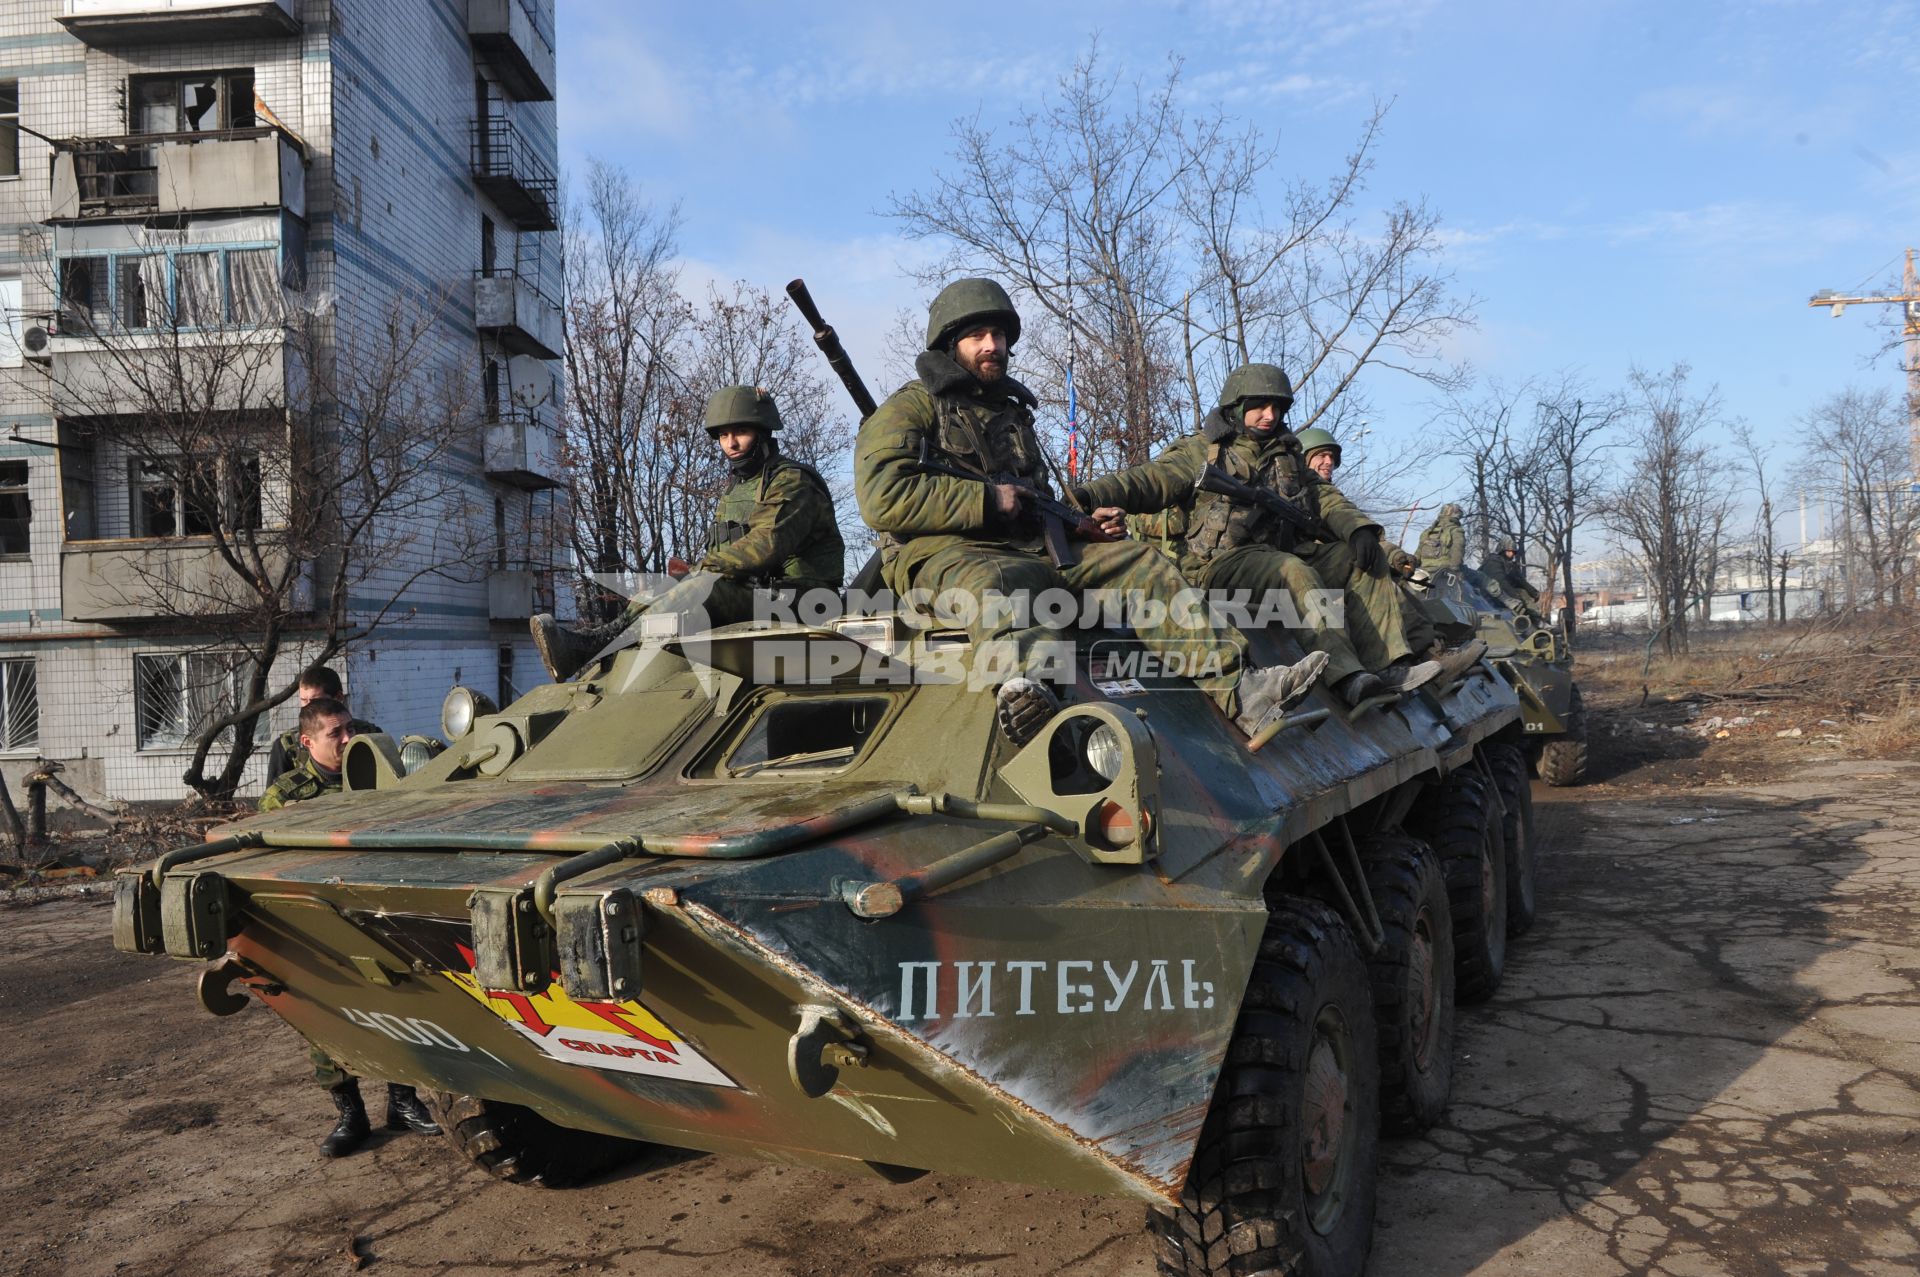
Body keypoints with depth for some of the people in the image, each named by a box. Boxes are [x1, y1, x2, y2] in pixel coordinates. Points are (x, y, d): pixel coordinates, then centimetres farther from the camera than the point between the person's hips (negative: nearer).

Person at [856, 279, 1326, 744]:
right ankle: (1022, 692, -76)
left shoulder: (1013, 411, 29)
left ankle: (1236, 689, -23)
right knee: (998, 582, -43)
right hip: (945, 553, -7)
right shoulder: (910, 408, 6)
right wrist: (988, 501, -13)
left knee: (1142, 563, -10)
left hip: (1029, 548, 7)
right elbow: (882, 498, -11)